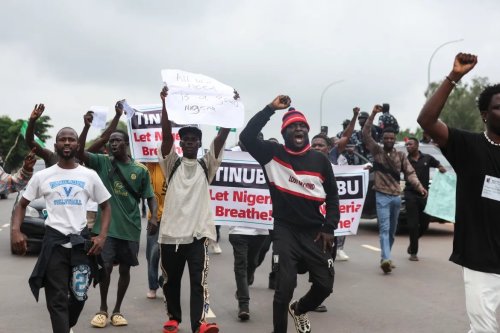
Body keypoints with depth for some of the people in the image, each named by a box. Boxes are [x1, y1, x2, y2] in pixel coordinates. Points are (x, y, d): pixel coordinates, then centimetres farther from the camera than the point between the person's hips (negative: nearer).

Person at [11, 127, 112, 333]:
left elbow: (106, 206, 11)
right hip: (54, 241, -1)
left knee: (79, 295, 12)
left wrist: (102, 236, -5)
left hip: (81, 240, 2)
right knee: (57, 298, -4)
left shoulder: (89, 176, 5)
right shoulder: (42, 176, 4)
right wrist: (15, 230, -10)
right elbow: (22, 204, 10)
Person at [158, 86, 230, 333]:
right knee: (171, 279, 12)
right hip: (171, 231, 1)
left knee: (199, 279, -10)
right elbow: (166, 134, -7)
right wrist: (165, 103, -19)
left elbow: (222, 136, -3)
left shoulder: (207, 165, 9)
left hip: (199, 231, -1)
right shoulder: (171, 163, 7)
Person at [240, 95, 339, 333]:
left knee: (324, 285, 8)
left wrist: (329, 228, 1)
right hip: (285, 231, -3)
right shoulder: (272, 154, -1)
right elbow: (246, 137, -16)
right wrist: (271, 108, -16)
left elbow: (332, 196, 10)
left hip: (315, 232, 3)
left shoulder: (320, 160, 5)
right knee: (285, 288, -9)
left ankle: (298, 310, 38)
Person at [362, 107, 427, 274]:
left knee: (392, 230, 12)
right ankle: (386, 259, -26)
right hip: (382, 196, -4)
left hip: (397, 197, 4)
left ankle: (385, 258, 25)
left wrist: (420, 187, -17)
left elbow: (410, 173, 0)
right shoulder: (376, 151, 1)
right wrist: (373, 114, -18)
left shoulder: (401, 155, 8)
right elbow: (365, 134, -9)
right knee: (384, 228, -15)